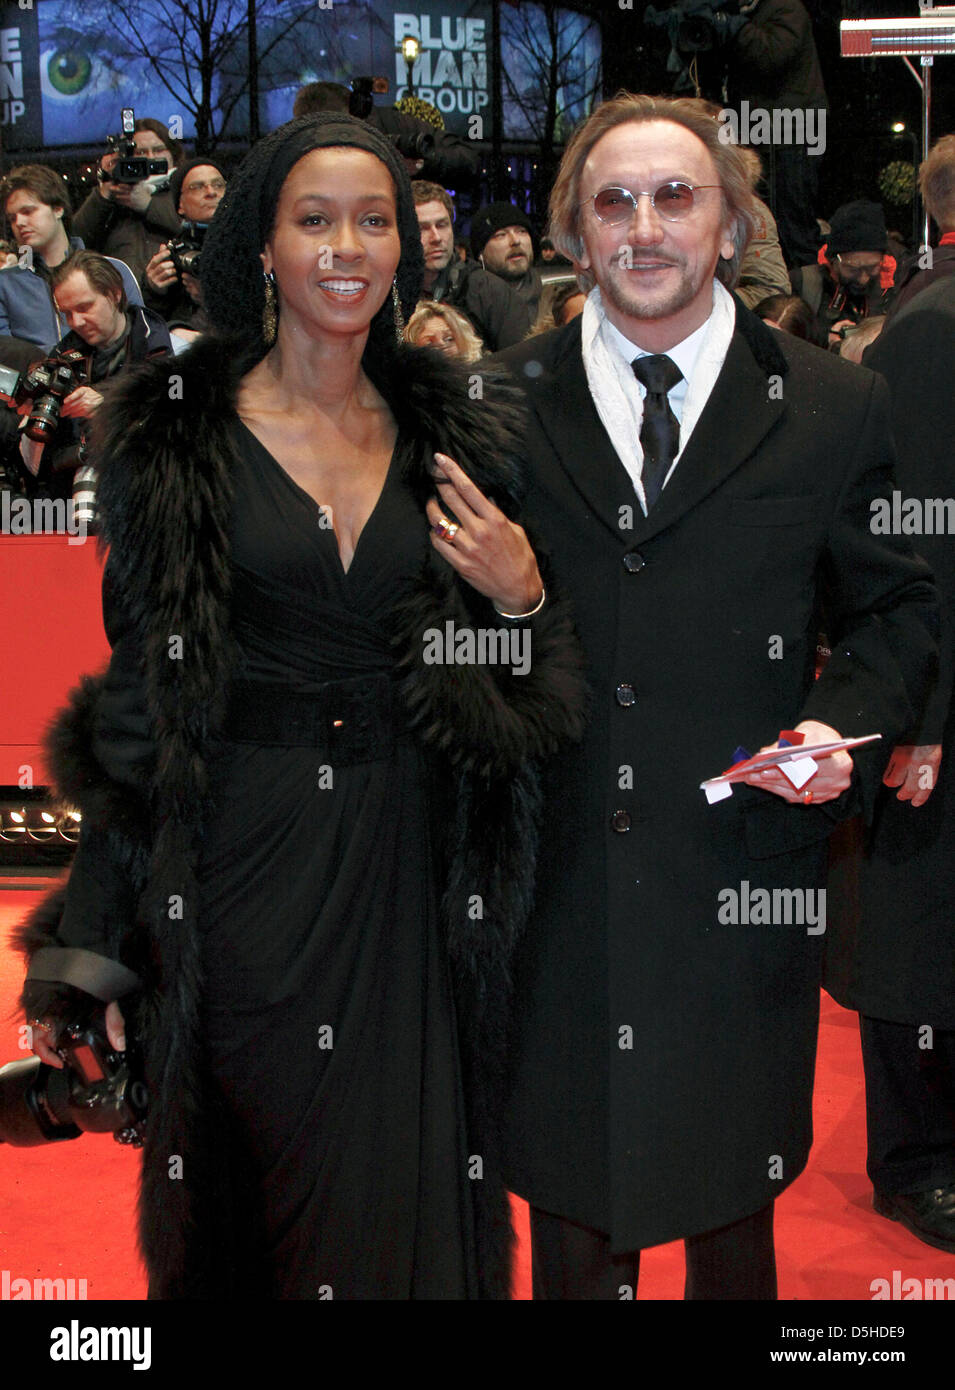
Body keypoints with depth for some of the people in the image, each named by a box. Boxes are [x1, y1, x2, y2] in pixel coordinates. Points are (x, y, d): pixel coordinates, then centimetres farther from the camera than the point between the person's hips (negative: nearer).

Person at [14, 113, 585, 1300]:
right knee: (260, 1181, 7)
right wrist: (92, 947, -3)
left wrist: (522, 597, -10)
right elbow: (137, 687, -2)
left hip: (406, 862, 3)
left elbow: (512, 691, 13)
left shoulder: (454, 432, 6)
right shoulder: (175, 437, -3)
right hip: (247, 856, -2)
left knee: (407, 1191, 9)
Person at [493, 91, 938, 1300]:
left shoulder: (834, 408, 0)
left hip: (744, 873, 0)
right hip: (551, 870, 1)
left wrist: (848, 723, -10)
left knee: (732, 1197, 18)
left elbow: (894, 608, 7)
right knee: (566, 1189, 16)